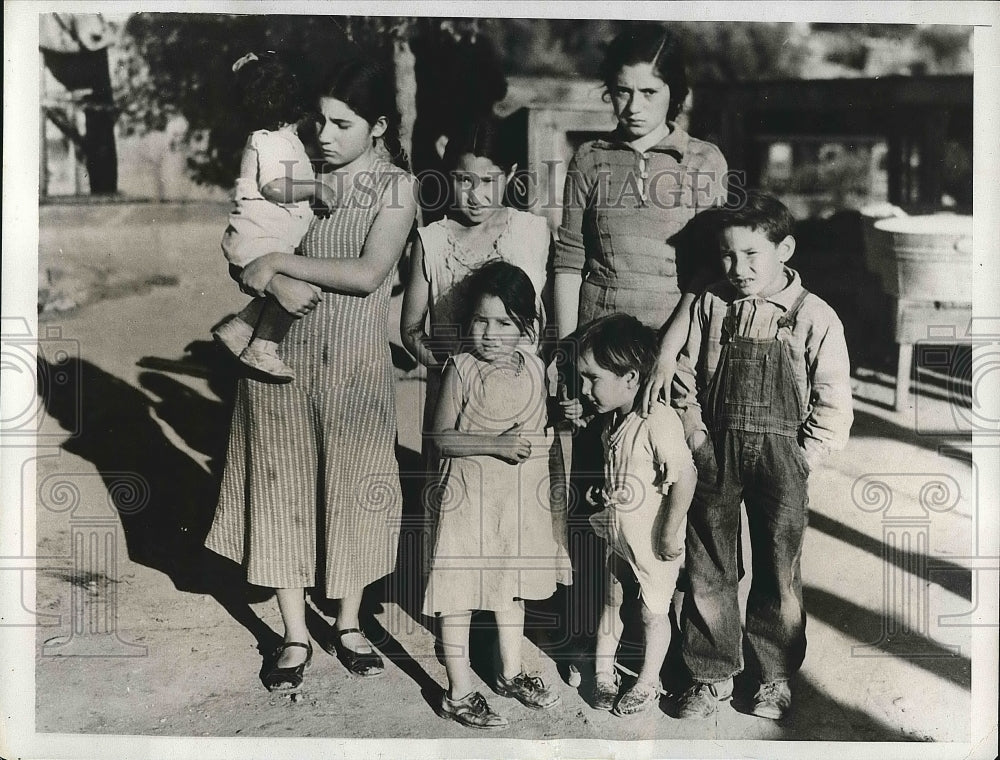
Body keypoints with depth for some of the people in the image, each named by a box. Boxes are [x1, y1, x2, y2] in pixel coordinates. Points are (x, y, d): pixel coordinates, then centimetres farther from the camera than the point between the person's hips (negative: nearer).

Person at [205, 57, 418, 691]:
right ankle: (296, 636, 20)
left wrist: (277, 261, -15)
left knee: (353, 487, 9)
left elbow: (368, 273, -17)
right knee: (284, 485, 7)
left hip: (355, 360, -2)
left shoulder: (397, 186, -4)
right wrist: (276, 283, -21)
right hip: (282, 352, 3)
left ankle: (348, 625, 28)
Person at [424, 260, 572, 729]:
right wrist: (496, 445, -26)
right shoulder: (461, 368, -12)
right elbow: (443, 437, -14)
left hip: (522, 496, 5)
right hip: (469, 495, -5)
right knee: (459, 592, 3)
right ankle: (459, 692, 16)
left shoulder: (534, 369, 1)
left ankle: (511, 673, 37)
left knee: (512, 585, 20)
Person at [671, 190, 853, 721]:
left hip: (780, 457, -2)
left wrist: (803, 459, -8)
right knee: (708, 568, 8)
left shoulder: (814, 317, -7)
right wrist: (696, 434, -1)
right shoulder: (709, 307, 0)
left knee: (778, 572, 10)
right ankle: (712, 674, 24)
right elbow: (685, 377, 8)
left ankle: (777, 676, 29)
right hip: (715, 453, 2)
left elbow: (834, 402, -4)